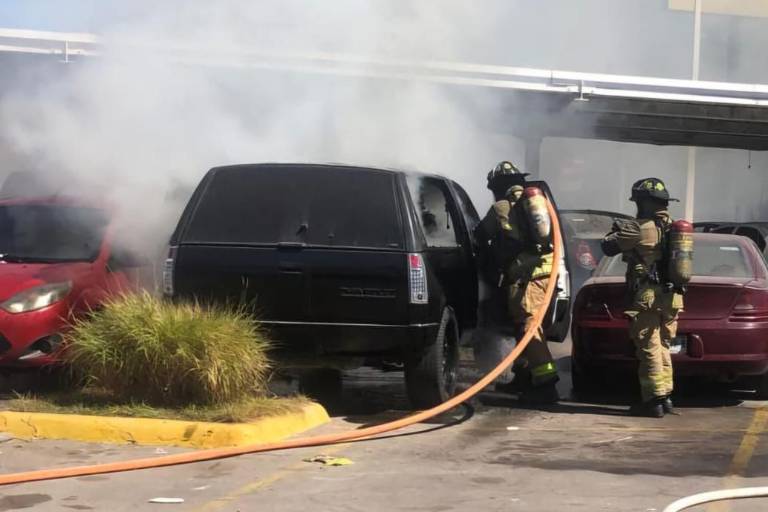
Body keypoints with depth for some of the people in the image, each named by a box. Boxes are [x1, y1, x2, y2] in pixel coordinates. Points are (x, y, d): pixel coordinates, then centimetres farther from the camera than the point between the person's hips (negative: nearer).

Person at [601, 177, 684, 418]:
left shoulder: (642, 229, -13)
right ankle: (665, 396, 18)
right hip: (671, 296, 8)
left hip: (647, 298, -8)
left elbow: (609, 246, -9)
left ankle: (654, 400, -5)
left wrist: (617, 231, 14)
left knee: (649, 349, -4)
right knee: (662, 348, 16)